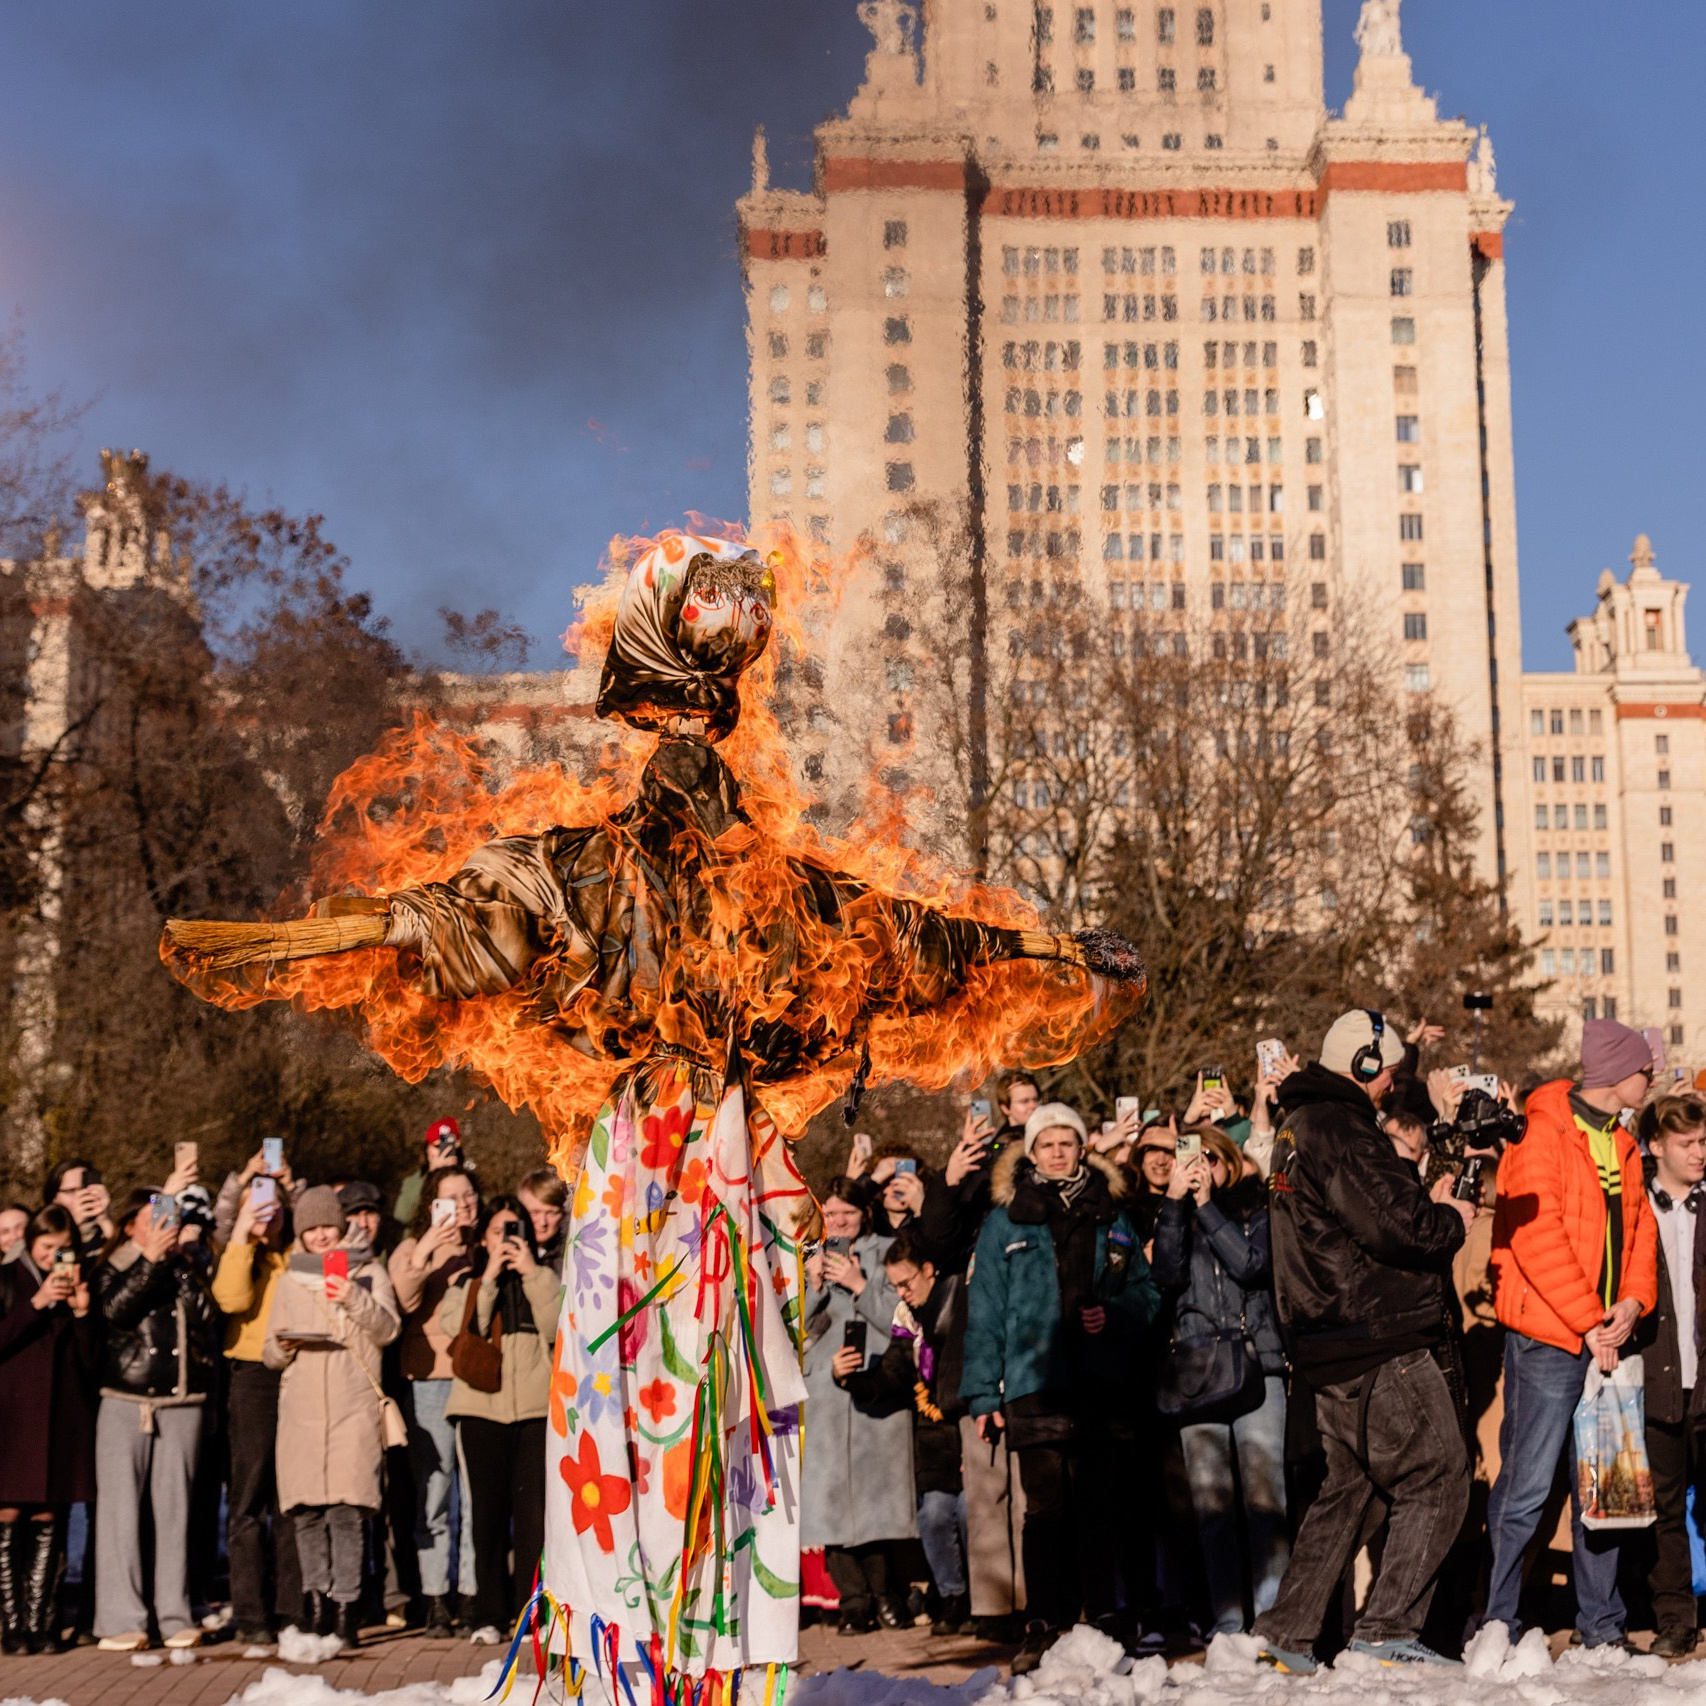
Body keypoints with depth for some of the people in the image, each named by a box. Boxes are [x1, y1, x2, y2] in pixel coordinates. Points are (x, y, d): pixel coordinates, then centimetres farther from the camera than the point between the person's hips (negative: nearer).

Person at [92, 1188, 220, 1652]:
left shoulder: (189, 1267, 15)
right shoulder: (115, 1268, 7)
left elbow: (209, 1317, 2)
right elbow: (116, 1311, -13)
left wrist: (184, 1257, -2)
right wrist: (151, 1258, -14)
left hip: (183, 1404, 2)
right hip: (125, 1404, -2)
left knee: (175, 1508, 2)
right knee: (120, 1507, -5)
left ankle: (175, 1616, 7)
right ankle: (122, 1619, -1)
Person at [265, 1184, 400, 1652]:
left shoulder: (367, 1271, 11)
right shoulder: (290, 1279, 19)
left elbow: (386, 1329, -2)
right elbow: (271, 1353, 19)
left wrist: (355, 1298, -17)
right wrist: (283, 1345, -3)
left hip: (353, 1406, -3)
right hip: (301, 1406, 3)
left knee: (345, 1511, -12)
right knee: (304, 1512, -2)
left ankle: (345, 1611, -9)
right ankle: (317, 1608, 9)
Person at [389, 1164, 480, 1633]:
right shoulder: (412, 1249, 8)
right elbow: (404, 1301, -10)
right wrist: (426, 1251, -19)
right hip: (429, 1382, -1)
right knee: (433, 1493, -2)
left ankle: (473, 1594, 4)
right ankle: (436, 1598, 3)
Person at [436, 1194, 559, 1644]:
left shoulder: (542, 1279, 15)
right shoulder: (466, 1281, 16)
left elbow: (558, 1325, -4)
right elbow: (457, 1326, -4)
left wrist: (531, 1271, -5)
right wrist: (488, 1278, -6)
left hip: (536, 1405, -1)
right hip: (482, 1408, 1)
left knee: (533, 1509, -7)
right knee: (488, 1511, 1)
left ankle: (530, 1611, -2)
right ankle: (489, 1615, 7)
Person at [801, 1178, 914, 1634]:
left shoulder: (886, 1254, 7)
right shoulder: (808, 1262, 17)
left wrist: (858, 1284, -8)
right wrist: (813, 1287, -2)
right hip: (824, 1395, 3)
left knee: (877, 1491, -8)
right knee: (831, 1495, -4)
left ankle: (884, 1593, 7)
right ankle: (854, 1601, 4)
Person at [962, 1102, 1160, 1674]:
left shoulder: (1111, 1216, 15)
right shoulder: (1006, 1220, 7)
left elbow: (1146, 1290, 17)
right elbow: (985, 1311, 5)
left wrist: (1115, 1312, -6)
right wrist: (984, 1393, -1)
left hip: (1101, 1384, 2)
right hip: (1035, 1385, -2)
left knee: (1099, 1506, 1)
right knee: (1046, 1508, -4)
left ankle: (1102, 1620, 11)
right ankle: (1044, 1626, 2)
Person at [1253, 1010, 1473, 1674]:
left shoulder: (1298, 1126, 18)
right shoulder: (1340, 1129, -16)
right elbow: (1394, 1224, -23)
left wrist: (1430, 1205, 11)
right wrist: (1451, 1220, -4)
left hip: (1330, 1346, 10)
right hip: (1381, 1343, -10)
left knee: (1348, 1485, 17)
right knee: (1437, 1478, -3)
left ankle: (1285, 1629, 16)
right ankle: (1387, 1627, -5)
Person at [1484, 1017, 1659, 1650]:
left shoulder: (1622, 1146, 17)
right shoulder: (1544, 1133, -8)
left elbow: (1640, 1229, 15)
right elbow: (1536, 1234, -15)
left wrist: (1633, 1302, -3)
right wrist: (1588, 1319, -15)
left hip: (1605, 1337, 8)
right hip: (1548, 1336, -7)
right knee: (1527, 1489, -5)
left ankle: (1601, 1623, 21)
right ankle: (1495, 1621, 4)